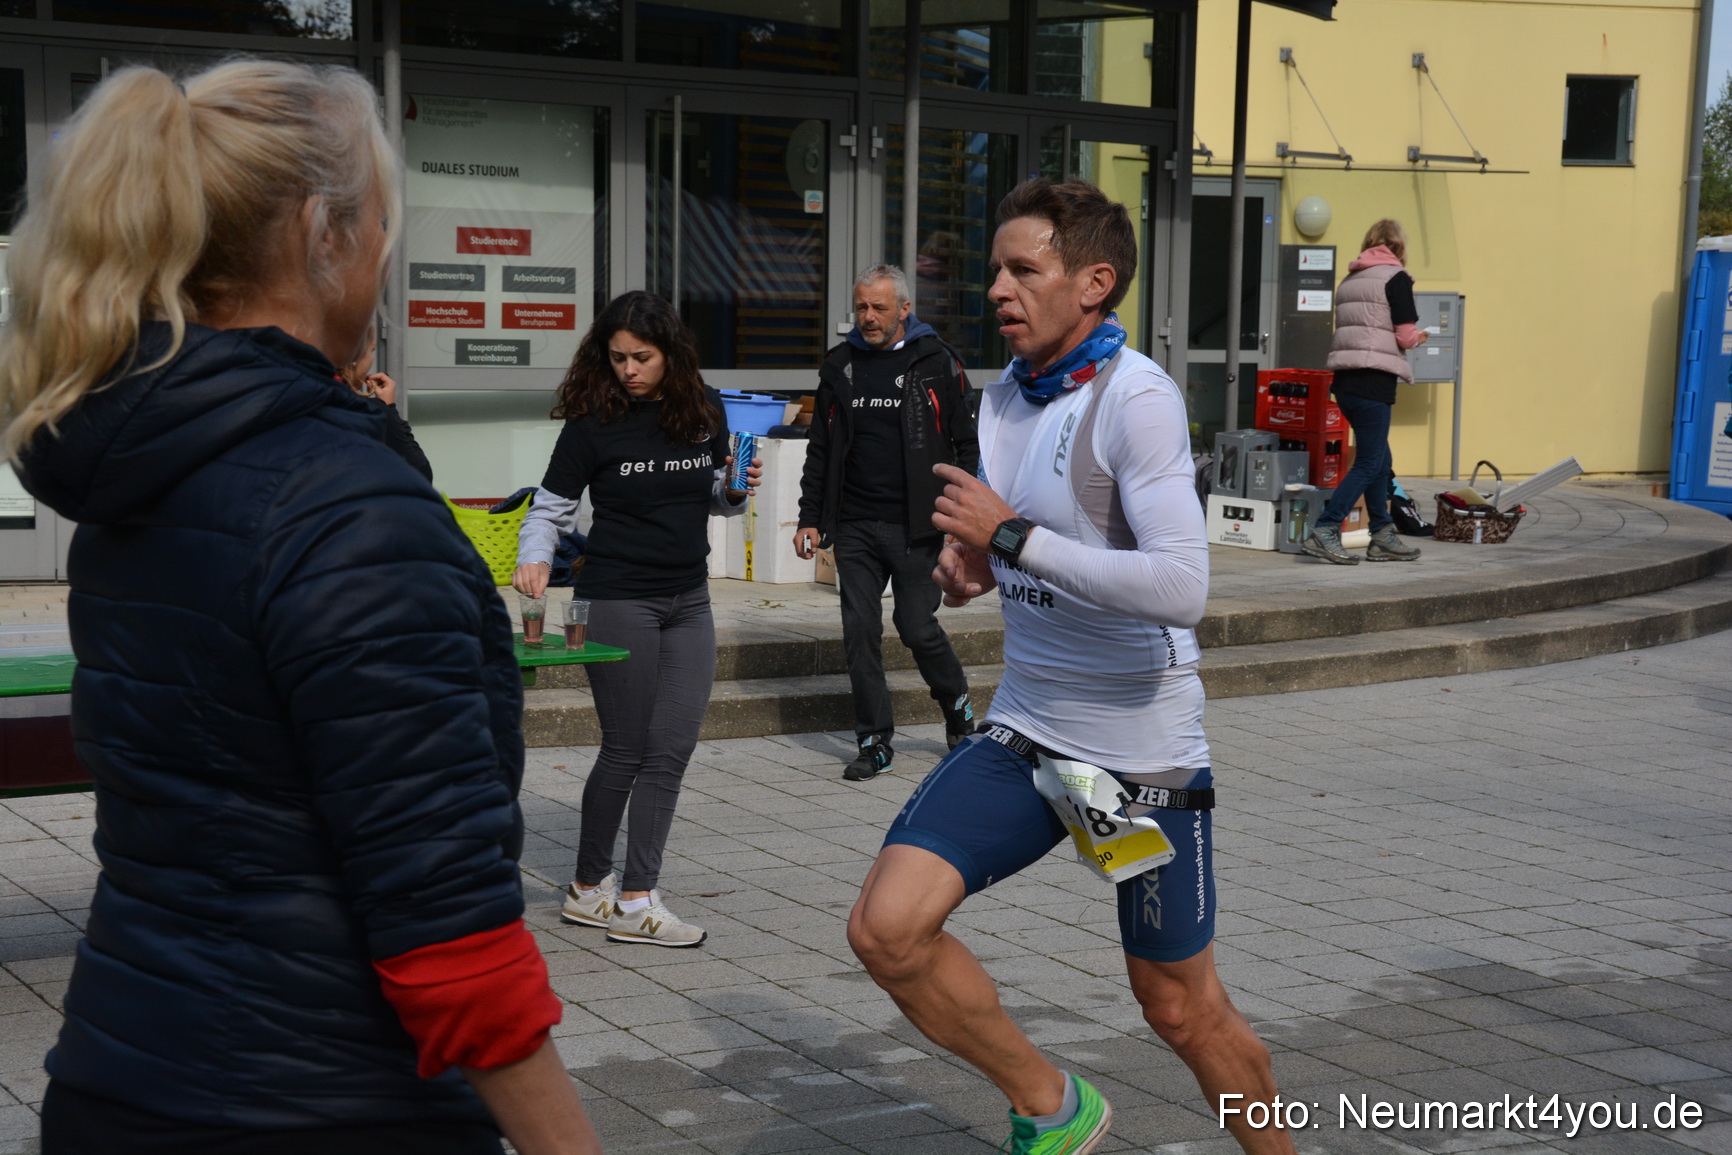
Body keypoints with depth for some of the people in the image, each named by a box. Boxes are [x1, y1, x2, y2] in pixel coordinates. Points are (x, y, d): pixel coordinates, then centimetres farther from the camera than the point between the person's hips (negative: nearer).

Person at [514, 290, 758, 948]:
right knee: (627, 750, -1)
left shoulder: (705, 412, 4)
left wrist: (737, 490, -5)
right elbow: (550, 508, -3)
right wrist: (534, 560, -21)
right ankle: (588, 887, 16)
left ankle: (636, 899, 7)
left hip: (688, 599, 5)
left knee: (672, 749, 2)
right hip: (617, 599, -5)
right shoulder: (592, 423, -8)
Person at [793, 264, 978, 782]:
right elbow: (820, 450, 16)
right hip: (854, 526, 4)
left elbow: (965, 443, 2)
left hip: (915, 525, -4)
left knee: (917, 627, -2)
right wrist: (810, 519, 10)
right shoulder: (840, 367, 11)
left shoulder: (936, 363, 1)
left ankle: (959, 712, 24)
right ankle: (875, 743, 11)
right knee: (860, 631, 1)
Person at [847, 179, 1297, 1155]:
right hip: (1026, 735, 7)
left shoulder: (1137, 398, -18)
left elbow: (1180, 589, -28)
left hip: (1143, 750, -6)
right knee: (886, 928, -11)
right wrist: (973, 564, 0)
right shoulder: (1005, 400, 6)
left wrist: (1013, 539, -24)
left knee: (1182, 1010, 6)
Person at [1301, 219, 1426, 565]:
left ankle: (1383, 537, 18)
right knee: (1369, 464, -4)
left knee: (1381, 460, 16)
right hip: (1373, 380, -8)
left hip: (1346, 380, 8)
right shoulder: (1396, 278, -4)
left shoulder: (1350, 280, 16)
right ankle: (1324, 531, -12)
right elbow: (1406, 335, -10)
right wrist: (1419, 338, 12)